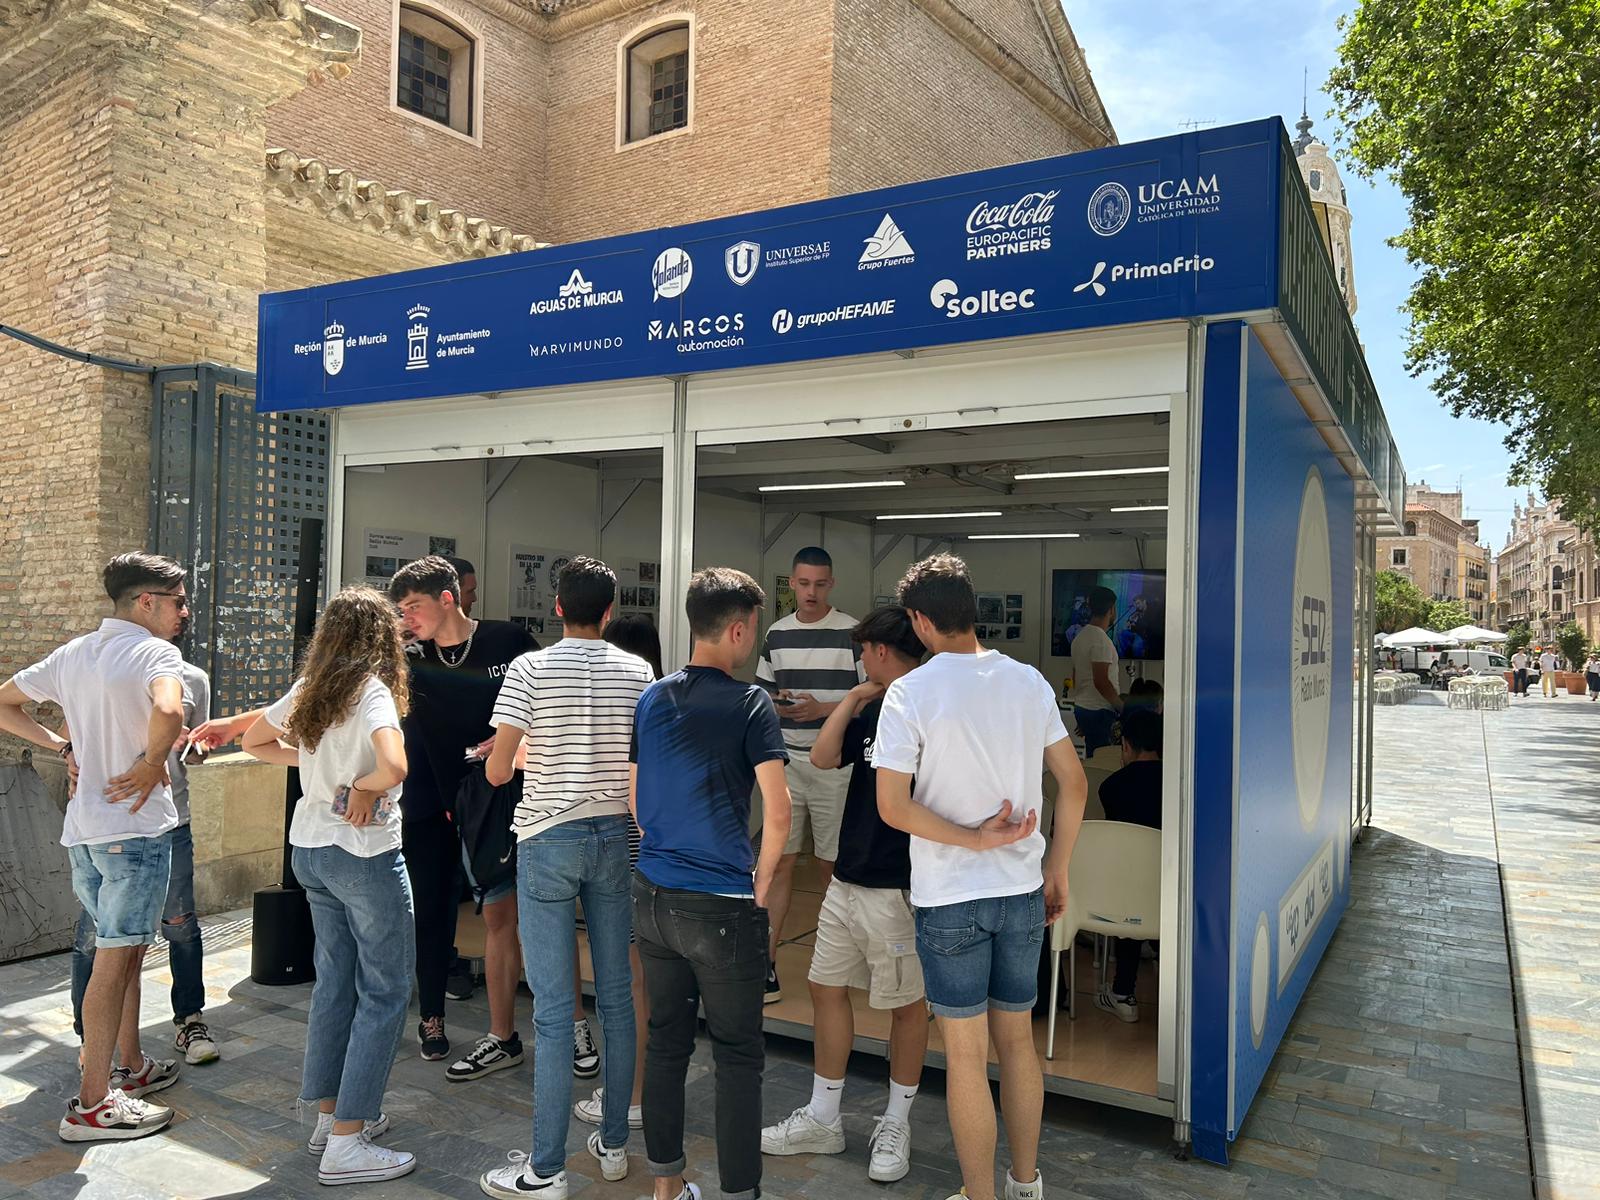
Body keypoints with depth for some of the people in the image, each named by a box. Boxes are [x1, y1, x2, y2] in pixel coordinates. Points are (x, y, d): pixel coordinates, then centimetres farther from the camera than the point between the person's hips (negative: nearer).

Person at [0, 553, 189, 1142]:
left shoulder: (72, 654, 11)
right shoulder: (156, 653, -14)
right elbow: (168, 711, -35)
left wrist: (63, 746, 13)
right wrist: (151, 764, -17)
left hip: (82, 828, 8)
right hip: (135, 826, -8)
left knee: (123, 950, 20)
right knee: (115, 957, -2)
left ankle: (131, 1066, 31)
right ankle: (92, 1104, 5)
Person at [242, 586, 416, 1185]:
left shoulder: (308, 689, 4)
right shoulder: (372, 691, -17)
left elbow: (254, 741, 19)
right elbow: (394, 766, -34)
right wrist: (363, 786, -14)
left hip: (310, 849, 8)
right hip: (364, 854, -8)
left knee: (334, 980, 19)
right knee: (385, 991, 2)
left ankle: (330, 1114, 30)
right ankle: (346, 1144, 6)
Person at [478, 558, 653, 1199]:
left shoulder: (530, 668, -8)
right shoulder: (637, 671, 1)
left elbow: (496, 771, -10)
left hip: (548, 841, -3)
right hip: (616, 836, 3)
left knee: (553, 1010, 1)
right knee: (617, 996, 13)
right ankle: (614, 1142, 25)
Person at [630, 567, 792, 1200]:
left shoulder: (650, 699, 5)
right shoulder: (749, 704, -13)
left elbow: (635, 800, 13)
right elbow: (777, 812, -18)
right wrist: (762, 886, -4)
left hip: (654, 899, 6)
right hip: (724, 906, -6)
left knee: (665, 1041, 17)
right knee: (738, 1058, 7)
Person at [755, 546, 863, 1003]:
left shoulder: (853, 633, -6)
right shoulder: (776, 634, 8)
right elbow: (762, 695, 15)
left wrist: (821, 709, -19)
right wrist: (778, 706, -8)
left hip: (834, 765, -3)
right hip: (786, 761, 3)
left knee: (831, 864, 6)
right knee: (778, 862, 3)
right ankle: (766, 960, 8)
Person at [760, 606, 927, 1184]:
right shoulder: (871, 711, 10)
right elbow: (823, 757, 3)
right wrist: (853, 699, 0)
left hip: (897, 887, -8)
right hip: (848, 878, 8)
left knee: (906, 1003, 9)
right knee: (827, 988, 14)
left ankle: (896, 1125, 27)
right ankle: (823, 1119, 28)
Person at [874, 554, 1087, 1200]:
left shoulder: (910, 692, -13)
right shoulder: (1029, 681, -1)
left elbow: (892, 807, -19)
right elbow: (1075, 784, 5)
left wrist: (975, 838, -13)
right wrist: (1055, 870, 12)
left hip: (949, 899, -4)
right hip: (1023, 892, 5)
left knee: (966, 1056, 8)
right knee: (1017, 1041, 19)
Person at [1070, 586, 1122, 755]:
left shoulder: (1080, 636, 13)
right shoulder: (1100, 639, -16)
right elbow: (1101, 682, -22)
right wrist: (1123, 707, -13)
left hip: (1081, 708, 10)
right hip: (1099, 711, -10)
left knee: (1091, 759, 13)